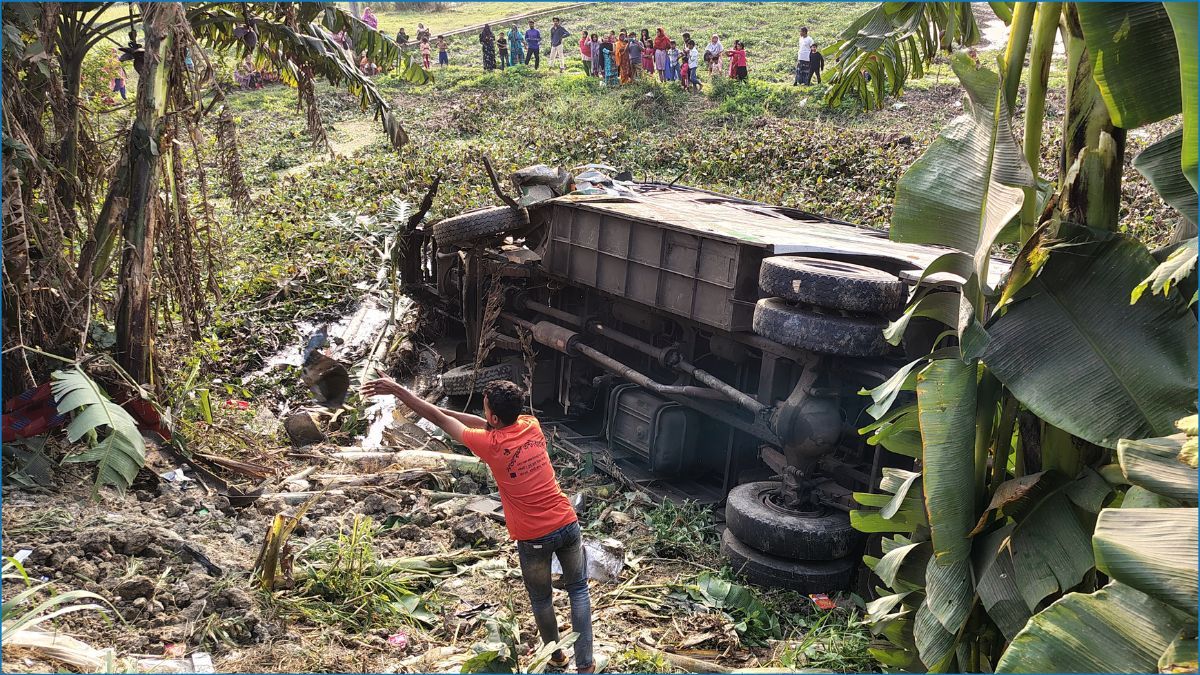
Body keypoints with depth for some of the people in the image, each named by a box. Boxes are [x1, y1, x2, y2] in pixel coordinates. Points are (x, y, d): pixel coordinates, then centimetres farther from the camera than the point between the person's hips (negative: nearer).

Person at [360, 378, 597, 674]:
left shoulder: (490, 445, -17)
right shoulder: (532, 425, -2)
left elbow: (439, 419, -11)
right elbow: (485, 424, 11)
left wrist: (396, 390, -4)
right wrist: (440, 407, 11)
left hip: (534, 538, -4)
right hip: (567, 525, 4)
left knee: (541, 599, 20)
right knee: (578, 590, 18)